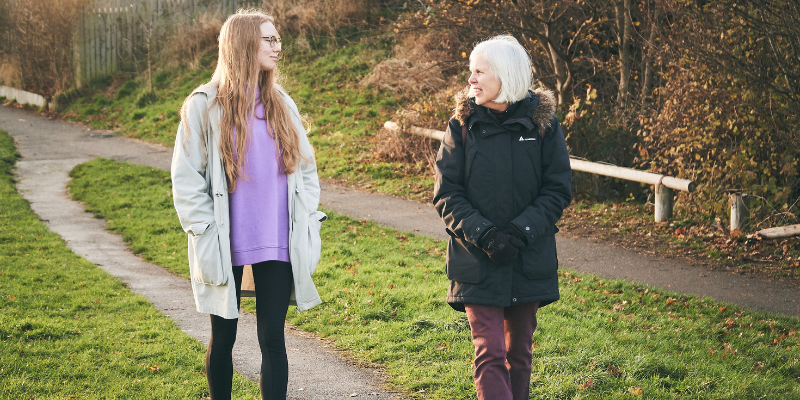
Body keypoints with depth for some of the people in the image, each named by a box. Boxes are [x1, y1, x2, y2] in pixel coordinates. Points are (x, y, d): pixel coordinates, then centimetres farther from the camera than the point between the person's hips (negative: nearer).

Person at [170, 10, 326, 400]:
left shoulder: (281, 103, 8)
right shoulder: (205, 105, -4)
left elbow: (305, 166, 15)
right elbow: (186, 177, -4)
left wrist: (308, 217, 6)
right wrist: (205, 232, -9)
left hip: (278, 246, 3)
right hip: (225, 248, -3)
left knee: (273, 338, 2)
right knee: (223, 338, 10)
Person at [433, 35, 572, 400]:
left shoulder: (542, 122, -2)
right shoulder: (462, 123, -2)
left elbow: (559, 190, -2)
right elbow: (446, 194, -3)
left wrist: (520, 230, -15)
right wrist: (482, 233, -17)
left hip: (529, 258, 1)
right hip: (477, 261, -1)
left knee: (518, 352, 13)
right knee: (490, 355, -9)